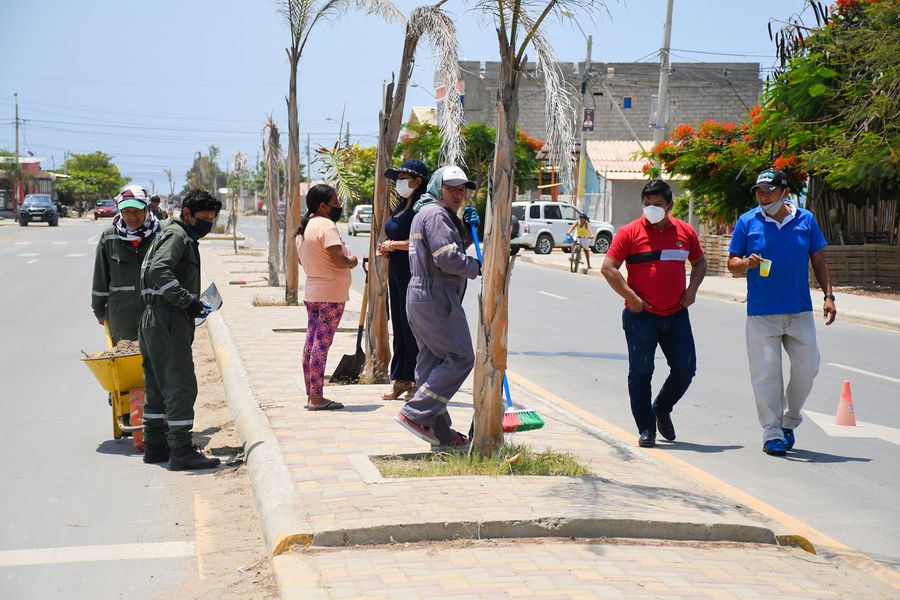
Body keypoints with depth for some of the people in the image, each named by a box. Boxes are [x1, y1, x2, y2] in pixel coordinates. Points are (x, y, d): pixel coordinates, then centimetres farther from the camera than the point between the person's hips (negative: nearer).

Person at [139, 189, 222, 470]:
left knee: (158, 385, 15)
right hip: (168, 322, -11)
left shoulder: (179, 236, 22)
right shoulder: (177, 236, -9)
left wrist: (193, 304, 16)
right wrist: (188, 301, -24)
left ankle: (155, 446, 23)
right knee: (181, 385, -10)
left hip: (153, 321, 11)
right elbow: (159, 271, -24)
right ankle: (181, 451, -9)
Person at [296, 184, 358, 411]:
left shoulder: (304, 227, 14)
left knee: (311, 342, 12)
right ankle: (316, 398, -6)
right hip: (330, 294, -9)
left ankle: (311, 395, 17)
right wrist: (352, 261, -3)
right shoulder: (326, 225, -15)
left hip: (311, 292, 9)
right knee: (322, 344, -7)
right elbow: (339, 259, -24)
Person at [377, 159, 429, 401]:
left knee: (411, 326, -5)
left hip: (413, 272, -10)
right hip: (396, 272, 10)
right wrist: (386, 248, 8)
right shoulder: (401, 207, 17)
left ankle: (417, 381, 2)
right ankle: (401, 380, 16)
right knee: (399, 326, 11)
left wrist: (394, 244, -15)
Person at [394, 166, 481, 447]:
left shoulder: (426, 213, 22)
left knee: (431, 361, 11)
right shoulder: (435, 214, -12)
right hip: (435, 299, -11)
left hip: (421, 297, 11)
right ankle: (414, 413, -11)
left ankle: (439, 432, 16)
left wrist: (468, 228, 9)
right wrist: (478, 267, -7)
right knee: (460, 358, -9)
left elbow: (455, 247, 26)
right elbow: (447, 258, -21)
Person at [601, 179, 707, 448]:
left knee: (685, 369, 5)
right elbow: (608, 268, -6)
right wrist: (631, 297, -12)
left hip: (677, 315, 4)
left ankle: (661, 409, 30)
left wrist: (692, 289, 6)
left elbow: (700, 262, 23)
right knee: (641, 373, -1)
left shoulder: (685, 232, 8)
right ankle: (646, 429, 10)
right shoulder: (630, 232, -4)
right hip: (641, 315, -4)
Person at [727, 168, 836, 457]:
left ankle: (789, 422, 26)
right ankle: (772, 432, 6)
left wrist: (828, 295, 5)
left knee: (807, 367, 5)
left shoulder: (805, 219, 5)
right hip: (761, 312, -2)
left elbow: (818, 260, 12)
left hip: (800, 311, 2)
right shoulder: (747, 222, 1)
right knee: (766, 373, -4)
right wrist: (746, 263, -17)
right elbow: (732, 263, 5)